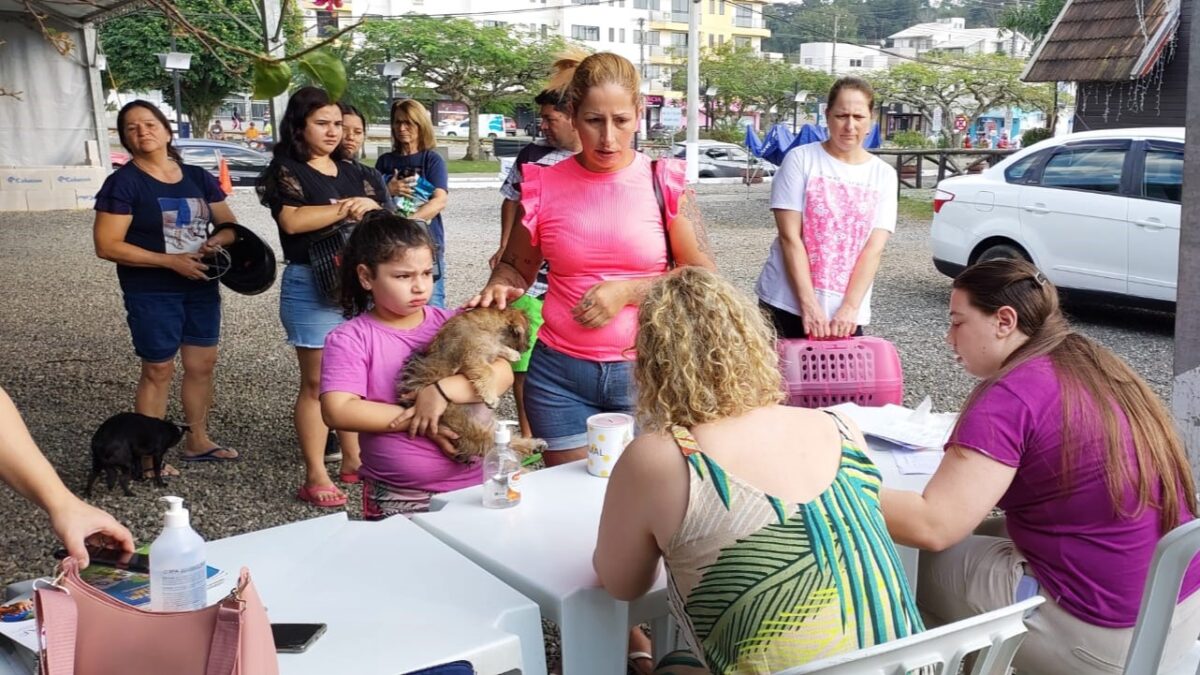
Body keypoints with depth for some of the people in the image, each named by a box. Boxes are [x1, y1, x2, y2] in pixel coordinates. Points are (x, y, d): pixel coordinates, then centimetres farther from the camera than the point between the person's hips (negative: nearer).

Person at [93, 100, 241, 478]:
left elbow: (230, 225, 12)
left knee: (203, 363, 11)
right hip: (152, 293, -5)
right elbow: (106, 246, -15)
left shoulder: (198, 178, 7)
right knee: (158, 369, 0)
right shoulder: (123, 182, -9)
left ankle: (197, 441, 26)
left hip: (201, 286, 5)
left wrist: (217, 241, -13)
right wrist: (171, 261, -20)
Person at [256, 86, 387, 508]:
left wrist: (369, 207, -10)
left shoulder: (352, 171, 16)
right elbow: (292, 220, -17)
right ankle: (315, 477, 3)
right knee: (318, 383, -3)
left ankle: (353, 460, 22)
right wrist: (348, 208, -11)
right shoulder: (286, 170, -1)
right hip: (312, 286, -5)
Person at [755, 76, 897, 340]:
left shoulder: (884, 175, 5)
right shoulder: (800, 159, -3)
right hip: (786, 303, -2)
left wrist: (850, 308, -14)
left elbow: (874, 248, -3)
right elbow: (789, 237, -8)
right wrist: (808, 304, -15)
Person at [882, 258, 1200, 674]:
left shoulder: (1011, 395, -16)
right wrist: (965, 452, 15)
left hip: (1104, 638, -8)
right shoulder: (1094, 365, 8)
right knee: (982, 535, 22)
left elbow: (932, 526, -22)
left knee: (911, 561, 2)